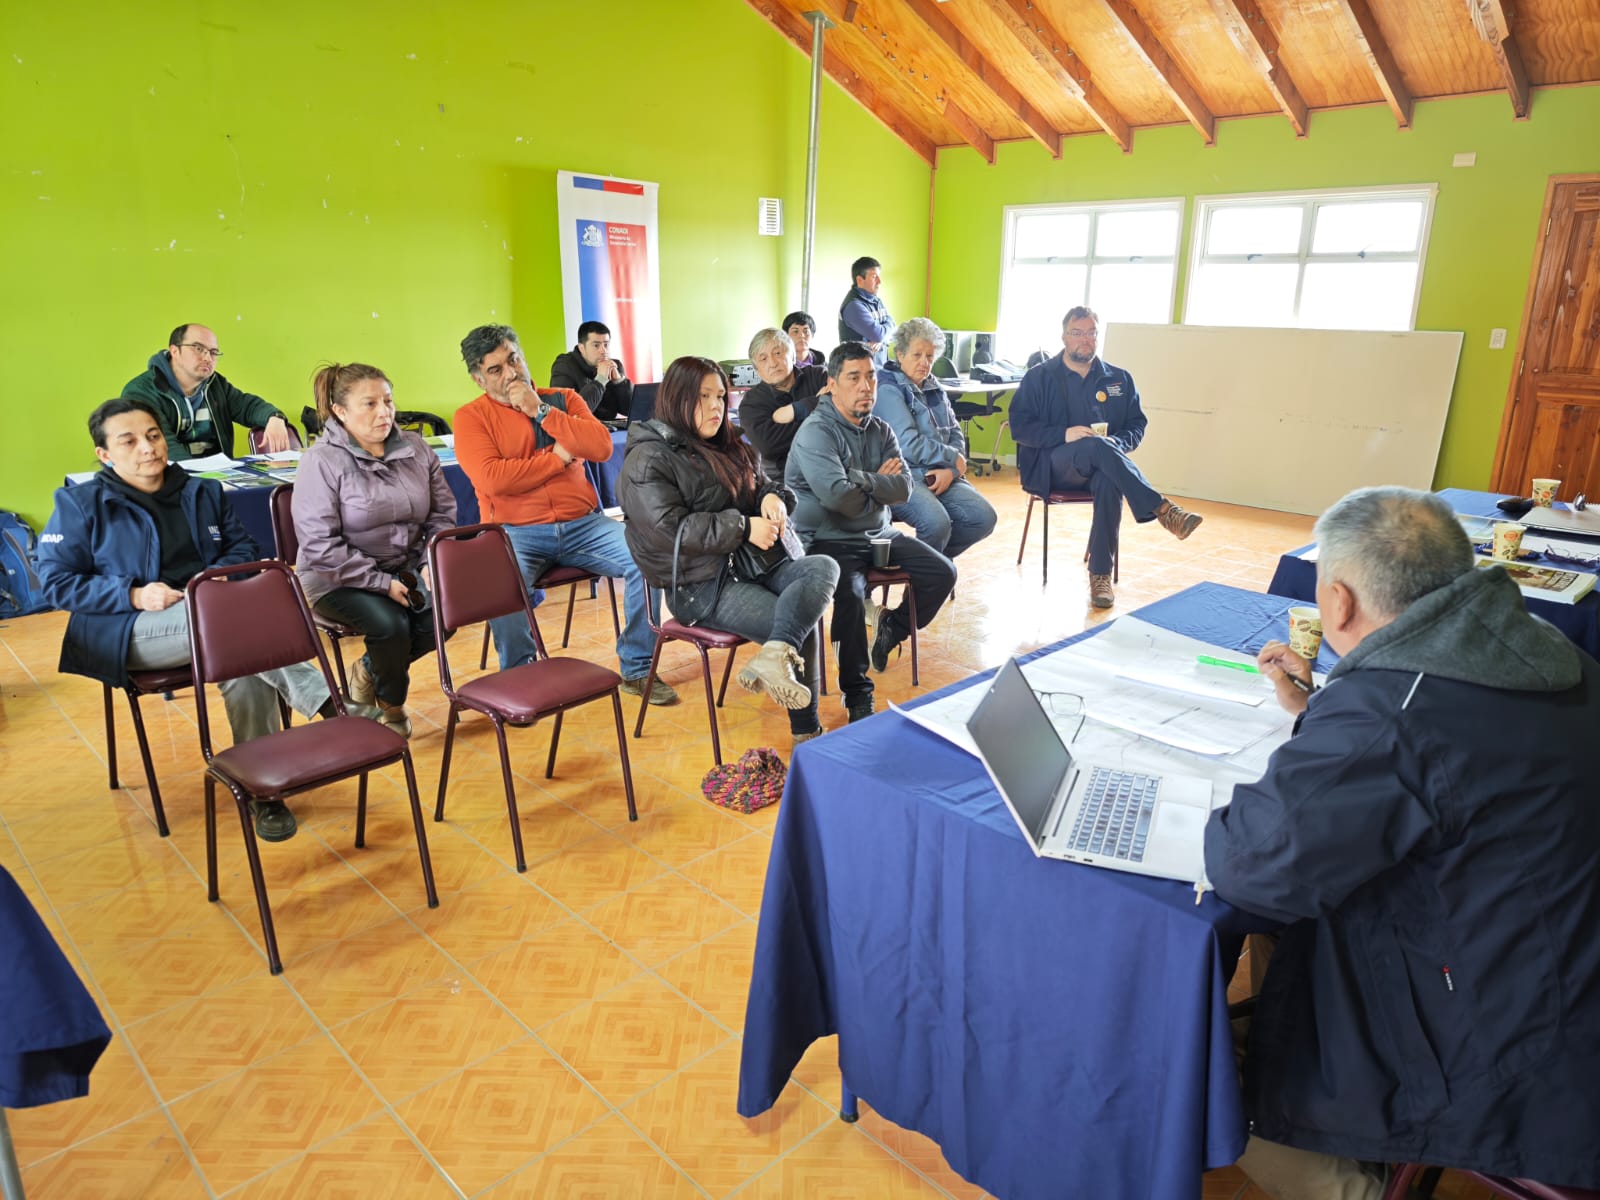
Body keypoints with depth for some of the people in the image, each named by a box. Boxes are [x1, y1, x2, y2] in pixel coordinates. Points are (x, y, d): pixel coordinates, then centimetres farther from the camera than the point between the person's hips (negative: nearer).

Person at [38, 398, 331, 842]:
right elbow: (56, 581, 1)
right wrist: (133, 594, -15)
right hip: (129, 632, -3)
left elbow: (244, 549, 18)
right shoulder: (79, 504, 6)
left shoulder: (203, 493, 17)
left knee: (246, 664, -31)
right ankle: (327, 702, -39)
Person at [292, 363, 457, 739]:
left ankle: (369, 670, 9)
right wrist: (382, 582, -21)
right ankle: (391, 705, 5)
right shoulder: (322, 460, -13)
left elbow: (443, 513, 6)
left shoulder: (415, 448, 3)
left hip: (407, 569, 5)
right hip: (339, 579, -5)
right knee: (390, 624, -30)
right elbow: (320, 545, -18)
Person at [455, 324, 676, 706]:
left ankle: (637, 669, -5)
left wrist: (542, 411, -8)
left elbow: (602, 447, -4)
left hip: (583, 523, 3)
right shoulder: (471, 417, 4)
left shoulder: (563, 399, 13)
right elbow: (490, 479, -12)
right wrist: (558, 458, -5)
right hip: (516, 531, -2)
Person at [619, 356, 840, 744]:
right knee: (801, 626, -21)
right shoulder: (648, 460, -8)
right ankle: (805, 732, -13)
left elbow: (764, 484, 23)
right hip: (700, 587, -8)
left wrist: (772, 497, -4)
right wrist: (743, 528, -20)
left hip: (749, 564, 8)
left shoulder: (728, 447, 20)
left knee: (824, 568, -22)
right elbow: (670, 529, -18)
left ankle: (773, 655, -36)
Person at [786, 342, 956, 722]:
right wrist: (880, 483, -7)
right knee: (851, 594, -34)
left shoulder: (881, 431, 9)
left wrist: (861, 479, -18)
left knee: (942, 573, -3)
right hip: (830, 540, -7)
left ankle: (893, 628, 23)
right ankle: (857, 694, -16)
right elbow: (841, 498, -26)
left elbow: (904, 490, -4)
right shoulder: (816, 433, -13)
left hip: (878, 535, 7)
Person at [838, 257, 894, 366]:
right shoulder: (853, 305, -16)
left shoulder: (876, 301, 13)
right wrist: (888, 325, -1)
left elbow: (891, 328, 8)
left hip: (880, 364, 8)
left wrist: (880, 340, -14)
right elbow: (877, 334, -23)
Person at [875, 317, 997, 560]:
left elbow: (955, 433, 16)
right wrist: (953, 458, -5)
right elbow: (909, 445, -16)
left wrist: (950, 469, -6)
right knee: (937, 523, -33)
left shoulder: (934, 389, 20)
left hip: (941, 476, 8)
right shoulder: (888, 390, -6)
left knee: (984, 517, -14)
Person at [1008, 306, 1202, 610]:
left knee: (1109, 482, -36)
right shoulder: (1039, 377, 4)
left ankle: (1100, 575, -31)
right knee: (1096, 446, -36)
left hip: (1097, 469, 2)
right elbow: (1020, 427, -4)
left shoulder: (1119, 379, 12)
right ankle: (1163, 510, -40)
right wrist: (1064, 434, -19)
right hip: (1051, 466, -2)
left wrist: (1117, 444, -12)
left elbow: (1137, 426, 12)